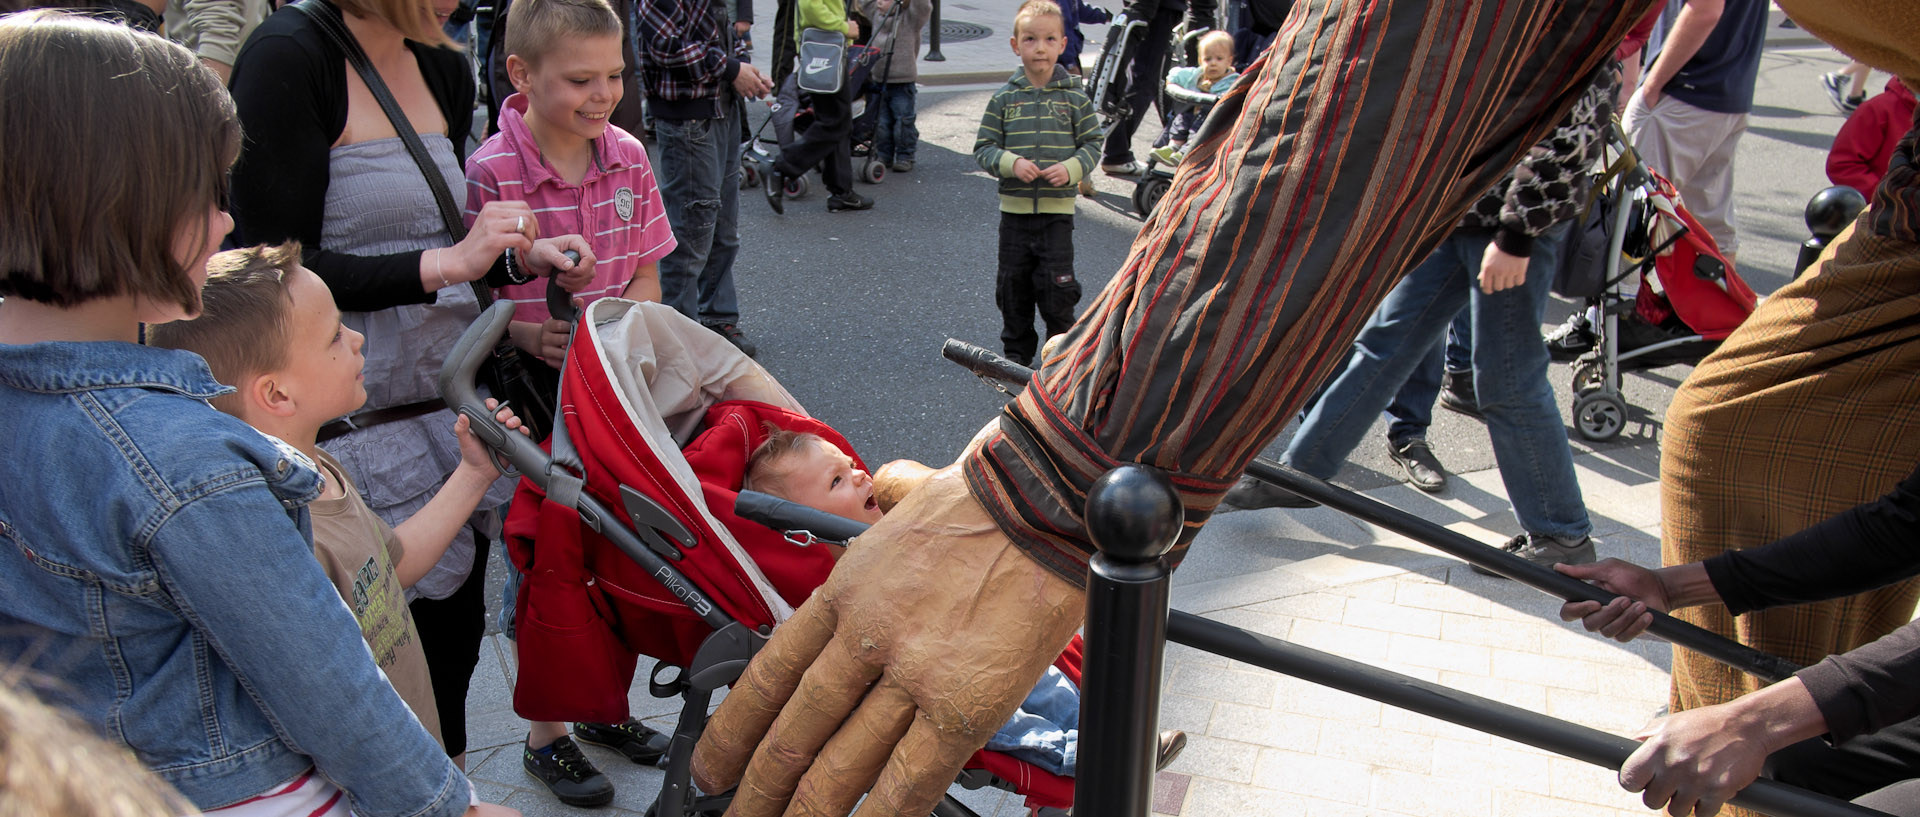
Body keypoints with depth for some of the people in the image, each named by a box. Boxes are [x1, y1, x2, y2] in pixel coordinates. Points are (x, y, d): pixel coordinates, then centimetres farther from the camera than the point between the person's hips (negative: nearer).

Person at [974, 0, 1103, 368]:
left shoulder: (1075, 98, 0)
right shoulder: (1003, 99, 1)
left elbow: (1092, 141, 5)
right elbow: (984, 147, 2)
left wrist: (1071, 168, -14)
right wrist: (1012, 163, -17)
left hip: (1058, 210, -1)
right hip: (1014, 209, 2)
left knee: (1057, 287, -4)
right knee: (1014, 284, 10)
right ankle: (1017, 351, 26)